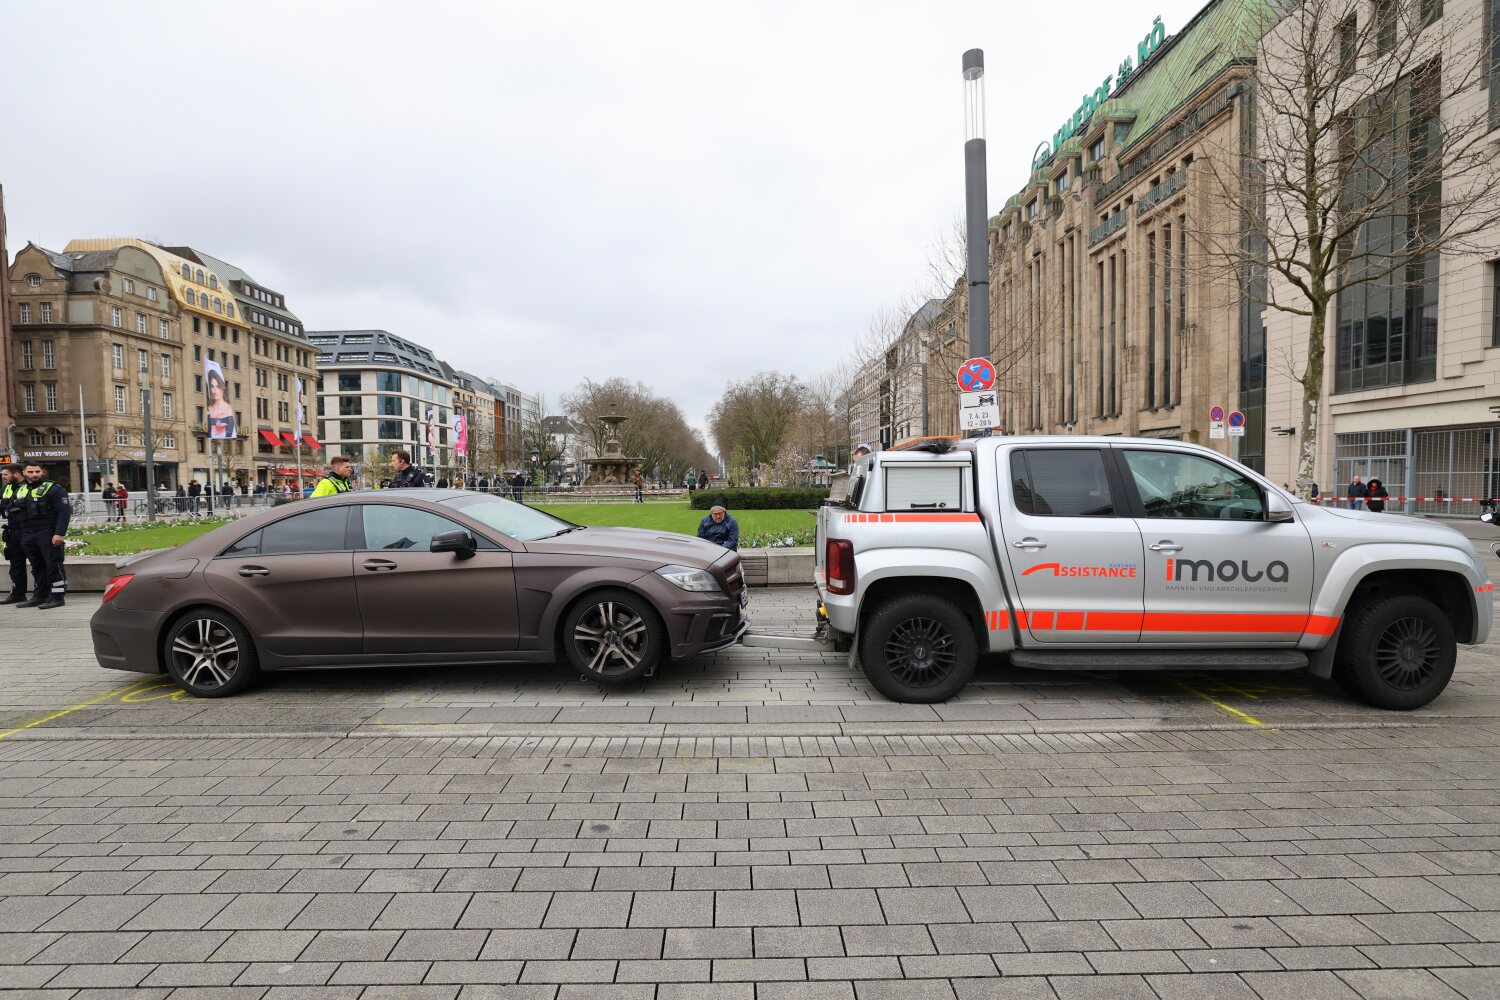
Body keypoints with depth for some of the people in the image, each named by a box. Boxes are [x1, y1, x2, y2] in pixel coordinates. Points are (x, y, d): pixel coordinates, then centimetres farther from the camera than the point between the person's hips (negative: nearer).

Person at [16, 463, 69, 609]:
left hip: (48, 534, -7)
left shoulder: (53, 488, -5)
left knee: (54, 565, -6)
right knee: (37, 567, 12)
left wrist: (59, 533, -20)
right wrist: (24, 535, 12)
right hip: (28, 535, 7)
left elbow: (64, 512, -12)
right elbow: (20, 513, 21)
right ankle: (39, 596, 19)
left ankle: (57, 597, -4)